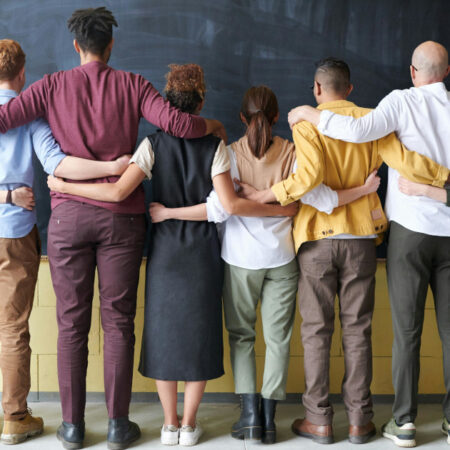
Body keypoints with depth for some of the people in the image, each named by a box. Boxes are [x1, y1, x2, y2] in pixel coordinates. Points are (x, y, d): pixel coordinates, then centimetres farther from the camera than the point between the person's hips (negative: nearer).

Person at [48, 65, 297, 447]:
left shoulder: (153, 144, -6)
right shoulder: (215, 147, -6)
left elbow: (118, 191, -16)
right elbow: (231, 205, -15)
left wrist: (63, 186, -6)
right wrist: (281, 210, -6)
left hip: (164, 250, 0)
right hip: (203, 251, 0)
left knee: (164, 329, 10)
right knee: (199, 331, 9)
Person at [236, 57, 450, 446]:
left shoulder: (306, 124, -5)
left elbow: (309, 175, -22)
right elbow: (406, 162, -8)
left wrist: (264, 196, -14)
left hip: (318, 237, -2)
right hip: (361, 238, 2)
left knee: (317, 330, 6)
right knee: (357, 330, 8)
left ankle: (319, 420, 11)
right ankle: (359, 420, 14)